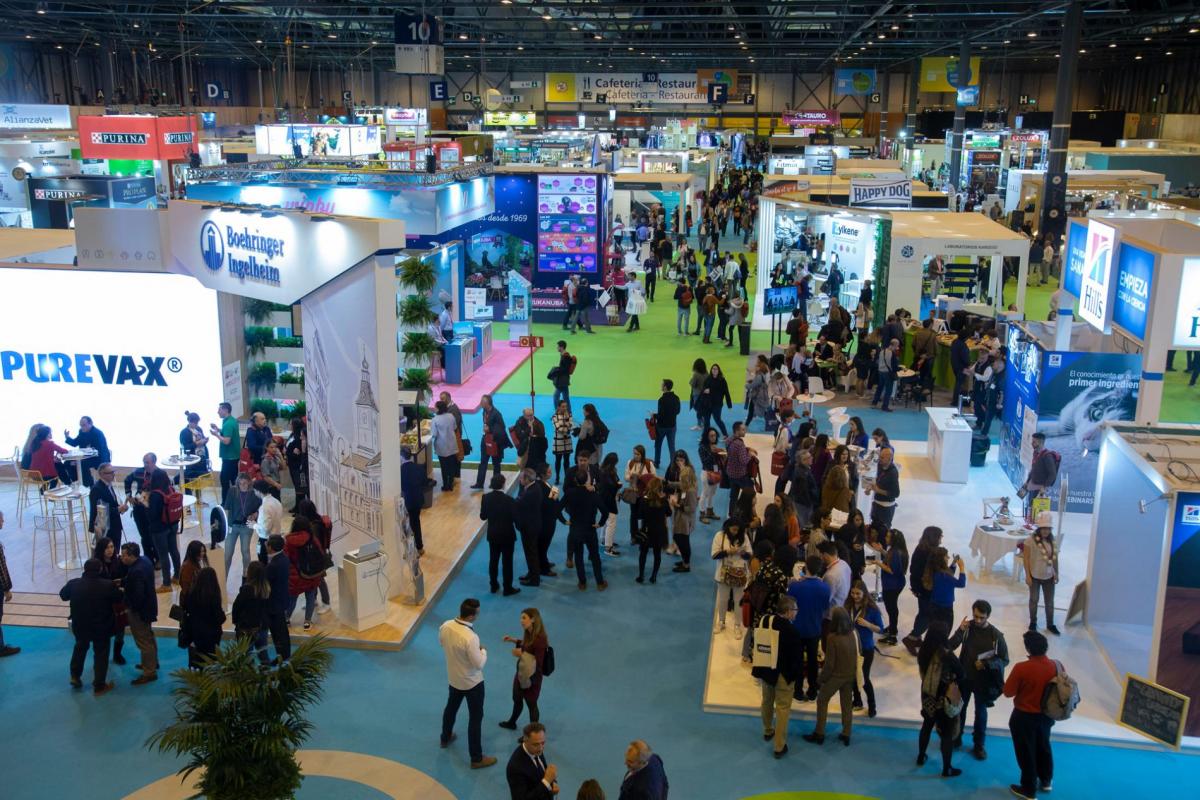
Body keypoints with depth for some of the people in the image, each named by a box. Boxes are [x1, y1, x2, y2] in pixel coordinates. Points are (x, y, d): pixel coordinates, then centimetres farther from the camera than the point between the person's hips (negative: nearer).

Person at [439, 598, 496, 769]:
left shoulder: (445, 626, -16)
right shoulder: (470, 637, -37)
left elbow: (441, 643, 7)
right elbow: (479, 664, -27)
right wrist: (483, 650, -9)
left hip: (453, 678, 7)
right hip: (472, 683, -7)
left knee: (451, 707, 31)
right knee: (475, 718, 9)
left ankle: (445, 738, 54)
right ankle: (477, 758, 20)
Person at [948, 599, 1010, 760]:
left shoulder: (995, 635, -16)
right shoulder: (967, 627, -11)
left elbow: (1005, 660, -10)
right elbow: (950, 647, -16)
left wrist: (986, 664, -25)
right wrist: (960, 630, -30)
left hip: (983, 681, -2)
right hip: (964, 677, 2)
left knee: (980, 713, 15)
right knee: (959, 709, 18)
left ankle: (979, 745, 32)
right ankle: (956, 738, 38)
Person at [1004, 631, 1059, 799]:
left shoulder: (1021, 668, -28)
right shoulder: (1056, 666, -15)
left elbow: (1008, 692, -18)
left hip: (1024, 717, -5)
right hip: (1046, 715, 5)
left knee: (1026, 752, 13)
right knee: (1043, 747, 27)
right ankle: (1046, 781, 45)